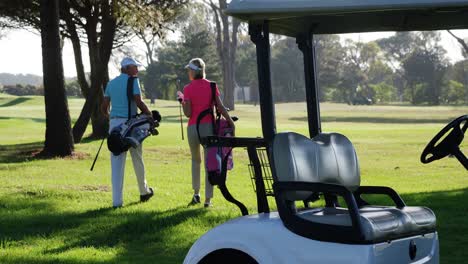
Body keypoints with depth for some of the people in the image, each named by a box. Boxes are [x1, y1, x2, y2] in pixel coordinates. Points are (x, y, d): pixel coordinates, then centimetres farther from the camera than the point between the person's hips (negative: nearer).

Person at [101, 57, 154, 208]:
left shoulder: (111, 83, 13)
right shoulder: (132, 81, -4)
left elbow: (104, 107, 12)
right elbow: (139, 102, -15)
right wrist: (150, 115, -2)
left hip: (114, 123, 5)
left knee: (117, 162, 1)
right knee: (137, 158, 13)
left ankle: (117, 200, -4)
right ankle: (144, 191, 30)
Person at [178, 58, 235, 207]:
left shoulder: (188, 88, -4)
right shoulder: (211, 86, 2)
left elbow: (188, 113, -6)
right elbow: (220, 107, -4)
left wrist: (182, 101, 10)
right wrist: (230, 121, 1)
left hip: (193, 128, -1)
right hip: (209, 126, 1)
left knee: (195, 160, 21)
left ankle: (196, 193, 14)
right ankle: (208, 199, 1)